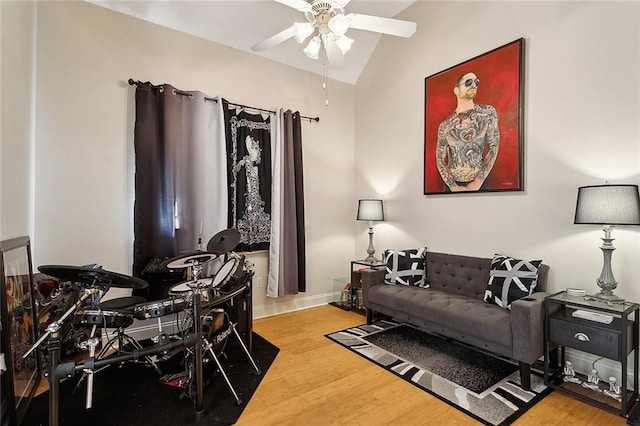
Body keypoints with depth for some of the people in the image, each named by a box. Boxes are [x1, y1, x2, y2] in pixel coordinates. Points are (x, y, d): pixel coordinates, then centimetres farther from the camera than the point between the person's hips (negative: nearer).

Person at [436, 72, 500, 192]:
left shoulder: (488, 112, -3)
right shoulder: (445, 125, -4)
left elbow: (493, 148, -5)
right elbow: (440, 159, -3)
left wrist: (478, 183, -12)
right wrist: (453, 187, -14)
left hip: (478, 183, 0)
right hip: (452, 184, 0)